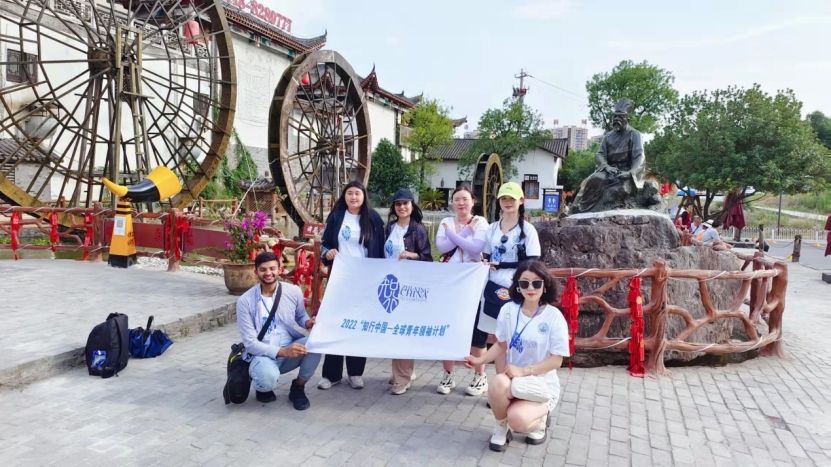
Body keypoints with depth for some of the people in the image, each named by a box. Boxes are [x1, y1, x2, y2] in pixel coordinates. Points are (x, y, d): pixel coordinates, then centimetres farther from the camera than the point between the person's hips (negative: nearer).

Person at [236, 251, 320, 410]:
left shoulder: (294, 291, -4)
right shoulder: (245, 301, -12)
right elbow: (250, 342, -13)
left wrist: (308, 322, -12)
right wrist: (283, 351, -27)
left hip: (291, 349, 3)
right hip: (262, 354, -3)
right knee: (268, 377, -38)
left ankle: (298, 388, -1)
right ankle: (264, 387, 6)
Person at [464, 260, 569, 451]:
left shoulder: (554, 316, -11)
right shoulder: (508, 310, -4)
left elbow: (556, 359, -11)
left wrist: (524, 371, -22)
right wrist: (480, 360, -9)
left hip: (542, 384, -2)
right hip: (513, 380, 2)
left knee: (517, 420, -31)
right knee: (498, 384, -35)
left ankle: (538, 420, 10)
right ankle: (501, 427, -2)